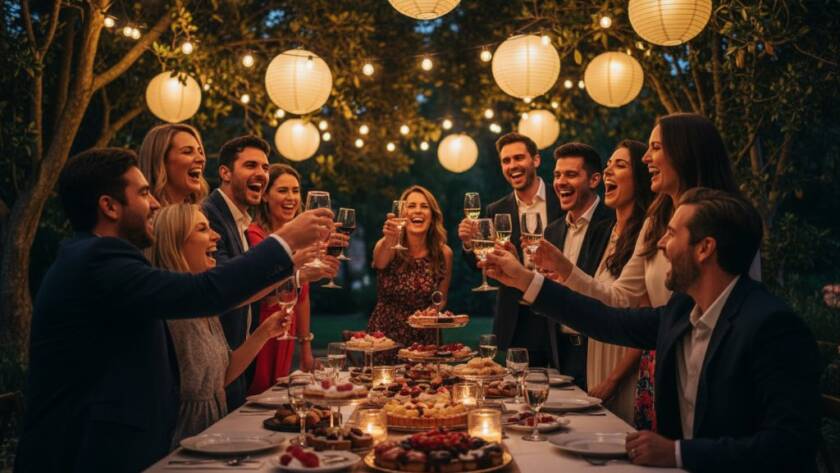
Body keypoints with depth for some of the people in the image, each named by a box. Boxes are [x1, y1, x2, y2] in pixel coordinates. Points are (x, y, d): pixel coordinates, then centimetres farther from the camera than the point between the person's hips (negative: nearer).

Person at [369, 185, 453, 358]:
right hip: (384, 334, -1)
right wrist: (389, 240, -51)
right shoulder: (389, 247, -8)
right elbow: (380, 262, -31)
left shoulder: (444, 253, -2)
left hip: (423, 339, 1)